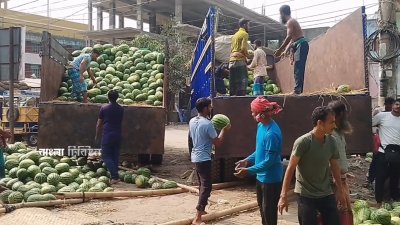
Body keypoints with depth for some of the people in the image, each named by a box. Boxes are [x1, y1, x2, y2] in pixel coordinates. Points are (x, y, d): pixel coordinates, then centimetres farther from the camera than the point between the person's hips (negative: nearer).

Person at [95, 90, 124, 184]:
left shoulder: (104, 108, -6)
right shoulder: (121, 109, 5)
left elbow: (99, 124, 1)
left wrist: (97, 136, 13)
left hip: (108, 135, -4)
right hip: (118, 135, 4)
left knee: (106, 156, 1)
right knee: (115, 155, 12)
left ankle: (115, 176, -12)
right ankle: (114, 176, 14)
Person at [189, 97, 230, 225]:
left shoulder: (192, 121, 5)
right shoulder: (207, 124, -20)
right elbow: (217, 143, -16)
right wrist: (224, 130, -1)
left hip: (195, 157, 9)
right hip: (204, 158, -9)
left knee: (202, 184, 22)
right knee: (206, 186, -6)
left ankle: (201, 209, 35)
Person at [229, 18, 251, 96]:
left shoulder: (235, 35, 23)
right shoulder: (244, 34, -2)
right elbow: (243, 48, -12)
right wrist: (249, 56, 1)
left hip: (232, 60, 8)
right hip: (240, 60, -8)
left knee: (233, 83, 6)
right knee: (242, 82, -11)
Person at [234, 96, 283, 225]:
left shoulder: (272, 133, -28)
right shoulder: (261, 126, 2)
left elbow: (269, 161, -26)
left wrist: (249, 170, -25)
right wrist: (248, 160, 3)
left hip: (271, 178, -9)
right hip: (261, 176, 10)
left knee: (269, 210, 5)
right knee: (262, 206, 24)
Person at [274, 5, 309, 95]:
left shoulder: (290, 21, -6)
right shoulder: (291, 22, 24)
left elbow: (289, 37, -17)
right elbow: (292, 39, 26)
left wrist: (280, 50, -15)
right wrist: (286, 51, 25)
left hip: (301, 45, -10)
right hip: (298, 46, 10)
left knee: (298, 69, -17)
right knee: (298, 69, 7)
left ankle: (297, 90, -24)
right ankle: (298, 90, 4)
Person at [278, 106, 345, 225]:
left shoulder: (331, 142, 1)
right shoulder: (303, 142, -17)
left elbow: (335, 167, 13)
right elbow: (291, 168, -15)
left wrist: (340, 191, 16)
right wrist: (283, 196, -18)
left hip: (326, 194, 5)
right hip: (306, 195, -5)